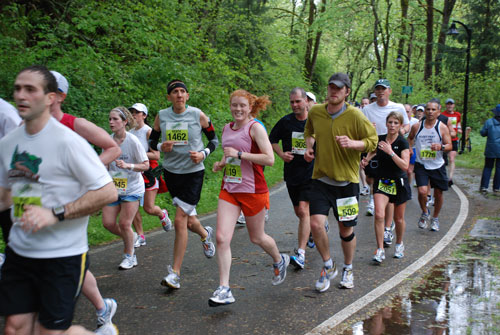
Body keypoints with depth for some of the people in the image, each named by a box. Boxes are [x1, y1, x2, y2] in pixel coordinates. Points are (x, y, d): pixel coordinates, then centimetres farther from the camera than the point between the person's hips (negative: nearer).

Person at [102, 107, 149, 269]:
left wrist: (128, 165, -26)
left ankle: (129, 256, 17)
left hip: (132, 189, -5)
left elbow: (146, 165, -12)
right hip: (113, 188, 5)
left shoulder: (133, 141, -14)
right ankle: (129, 238, 31)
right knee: (108, 223, 1)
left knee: (124, 224, -5)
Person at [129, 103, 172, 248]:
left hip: (149, 172, -5)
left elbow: (156, 155, -14)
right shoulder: (130, 132, 8)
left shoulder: (149, 131, -10)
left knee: (149, 208, -3)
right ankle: (140, 236, 11)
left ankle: (162, 214, 31)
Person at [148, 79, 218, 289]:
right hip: (171, 172, 4)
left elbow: (214, 140, 5)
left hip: (193, 172, -4)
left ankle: (175, 273, -3)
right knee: (188, 219, 16)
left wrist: (203, 154, -13)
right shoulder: (161, 116, 1)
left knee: (180, 220, -11)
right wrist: (161, 147, -11)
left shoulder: (198, 115, -6)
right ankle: (205, 234, 53)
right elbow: (151, 141, 11)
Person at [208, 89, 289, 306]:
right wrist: (221, 163, 5)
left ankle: (279, 261, 44)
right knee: (222, 237, -9)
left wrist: (239, 153, -24)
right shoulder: (227, 129, 9)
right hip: (229, 189, 5)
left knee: (256, 238, 11)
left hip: (253, 190, -5)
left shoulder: (255, 128, -11)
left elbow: (269, 159, -21)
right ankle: (224, 289, -4)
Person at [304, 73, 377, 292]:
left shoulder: (355, 115, -10)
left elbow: (372, 141, -4)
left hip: (347, 181, -2)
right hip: (321, 178, 2)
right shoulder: (315, 112, 1)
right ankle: (328, 266, 13)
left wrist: (352, 143, -22)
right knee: (316, 223, -13)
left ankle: (348, 269, 35)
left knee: (346, 229, 8)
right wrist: (309, 146, 3)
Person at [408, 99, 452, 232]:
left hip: (438, 166, 0)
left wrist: (441, 147, -28)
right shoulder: (416, 126, -1)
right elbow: (410, 138, 19)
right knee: (422, 191, -16)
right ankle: (425, 213, 14)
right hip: (421, 165, 0)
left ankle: (435, 218, 32)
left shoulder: (442, 128, -5)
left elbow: (449, 146, -8)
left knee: (438, 194, 9)